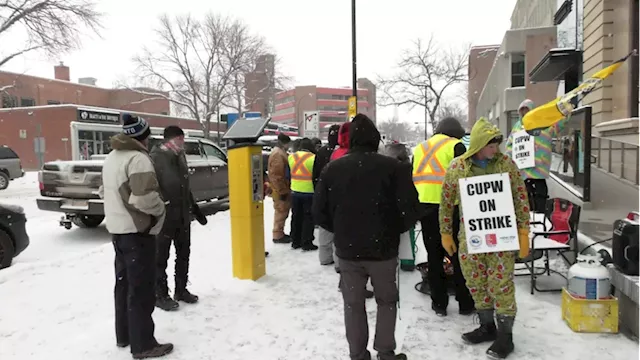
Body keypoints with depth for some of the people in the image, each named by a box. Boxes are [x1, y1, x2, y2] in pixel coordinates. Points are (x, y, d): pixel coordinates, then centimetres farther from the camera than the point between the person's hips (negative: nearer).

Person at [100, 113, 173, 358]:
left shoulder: (111, 158, 13)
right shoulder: (138, 158, -19)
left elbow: (105, 191, 20)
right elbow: (144, 198, -27)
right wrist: (160, 209, -10)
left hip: (117, 229, 10)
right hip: (137, 231, -10)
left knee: (124, 283, 18)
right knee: (141, 289, -2)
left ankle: (124, 335, 30)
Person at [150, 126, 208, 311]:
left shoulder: (180, 157, 12)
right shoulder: (156, 158, -13)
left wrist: (195, 209, 21)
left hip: (183, 216, 8)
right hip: (164, 217, -8)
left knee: (183, 255, 15)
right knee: (161, 257, 4)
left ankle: (181, 290, 29)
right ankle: (160, 295, 16)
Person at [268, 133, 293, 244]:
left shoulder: (281, 152, 15)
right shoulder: (278, 154, -19)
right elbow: (276, 175, -24)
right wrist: (282, 191, -21)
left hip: (283, 188, 10)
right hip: (280, 190, -10)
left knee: (282, 212, 17)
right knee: (281, 212, -2)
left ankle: (280, 233, 27)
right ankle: (278, 236, 6)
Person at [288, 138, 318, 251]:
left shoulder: (291, 157, 2)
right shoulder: (313, 158, -14)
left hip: (295, 191, 5)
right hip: (309, 193, -5)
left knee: (296, 217, 15)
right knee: (308, 218, 4)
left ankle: (295, 241, 23)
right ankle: (307, 243, 7)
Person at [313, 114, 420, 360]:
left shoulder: (332, 169, -4)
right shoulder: (392, 167, -10)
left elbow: (319, 213, -2)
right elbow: (410, 209, -12)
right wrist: (395, 230, 6)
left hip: (347, 250, 2)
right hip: (383, 249, -1)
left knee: (353, 304, 16)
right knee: (387, 301, 19)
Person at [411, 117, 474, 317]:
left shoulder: (420, 148, 18)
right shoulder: (455, 146, 0)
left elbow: (412, 178, 17)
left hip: (424, 205, 5)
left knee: (434, 256, 12)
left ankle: (439, 303, 18)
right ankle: (465, 303, 17)